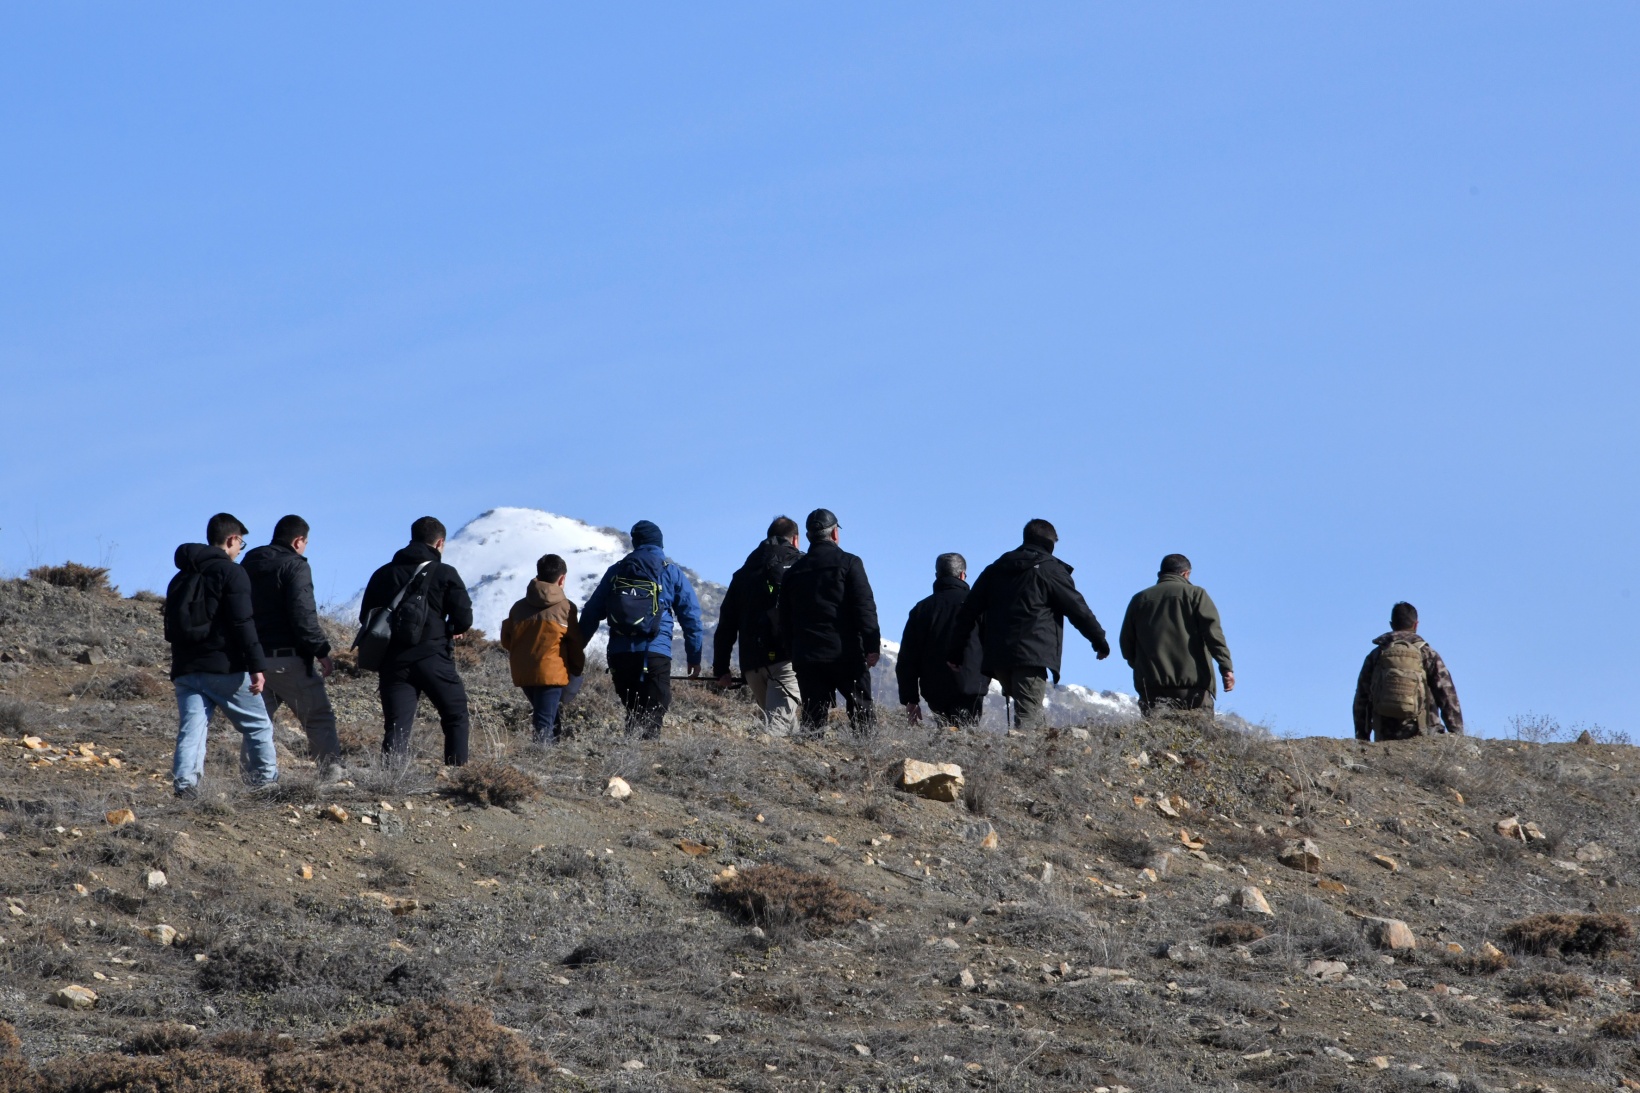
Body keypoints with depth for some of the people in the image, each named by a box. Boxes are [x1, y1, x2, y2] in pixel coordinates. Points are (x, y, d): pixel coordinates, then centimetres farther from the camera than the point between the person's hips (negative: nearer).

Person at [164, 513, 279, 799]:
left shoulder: (180, 579, 18)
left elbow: (171, 628, 21)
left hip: (185, 670, 6)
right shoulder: (231, 573, -5)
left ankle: (184, 782, -21)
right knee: (257, 726, 8)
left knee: (191, 729, -3)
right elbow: (243, 624, -14)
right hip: (225, 667, -6)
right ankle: (266, 781, 11)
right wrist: (257, 665, -16)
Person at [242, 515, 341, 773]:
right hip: (288, 658, -6)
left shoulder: (247, 565, 14)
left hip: (252, 657, 6)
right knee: (319, 718, 0)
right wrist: (321, 650, -11)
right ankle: (331, 774, -7)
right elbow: (303, 614, -17)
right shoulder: (295, 566, -9)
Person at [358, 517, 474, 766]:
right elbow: (464, 619, -5)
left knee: (396, 727, 0)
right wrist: (450, 631, 18)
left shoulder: (384, 574, 11)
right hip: (433, 659, -3)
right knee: (456, 718, 12)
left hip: (394, 661, 3)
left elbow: (365, 617, 14)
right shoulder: (445, 574, -1)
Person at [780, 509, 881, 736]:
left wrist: (794, 649, 20)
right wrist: (873, 645, -7)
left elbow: (784, 620, 15)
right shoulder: (849, 563, -2)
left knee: (813, 716, 3)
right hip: (845, 653, -4)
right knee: (861, 710, 2)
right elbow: (865, 607, -9)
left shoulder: (794, 571, 13)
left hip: (806, 657, 4)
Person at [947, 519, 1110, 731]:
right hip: (1032, 656, -5)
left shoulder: (995, 569, 18)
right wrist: (1100, 641, 18)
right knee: (1028, 715, -12)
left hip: (997, 657, 6)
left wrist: (954, 651, 19)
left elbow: (968, 611, 16)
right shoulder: (1051, 570, 3)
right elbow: (1078, 609, 6)